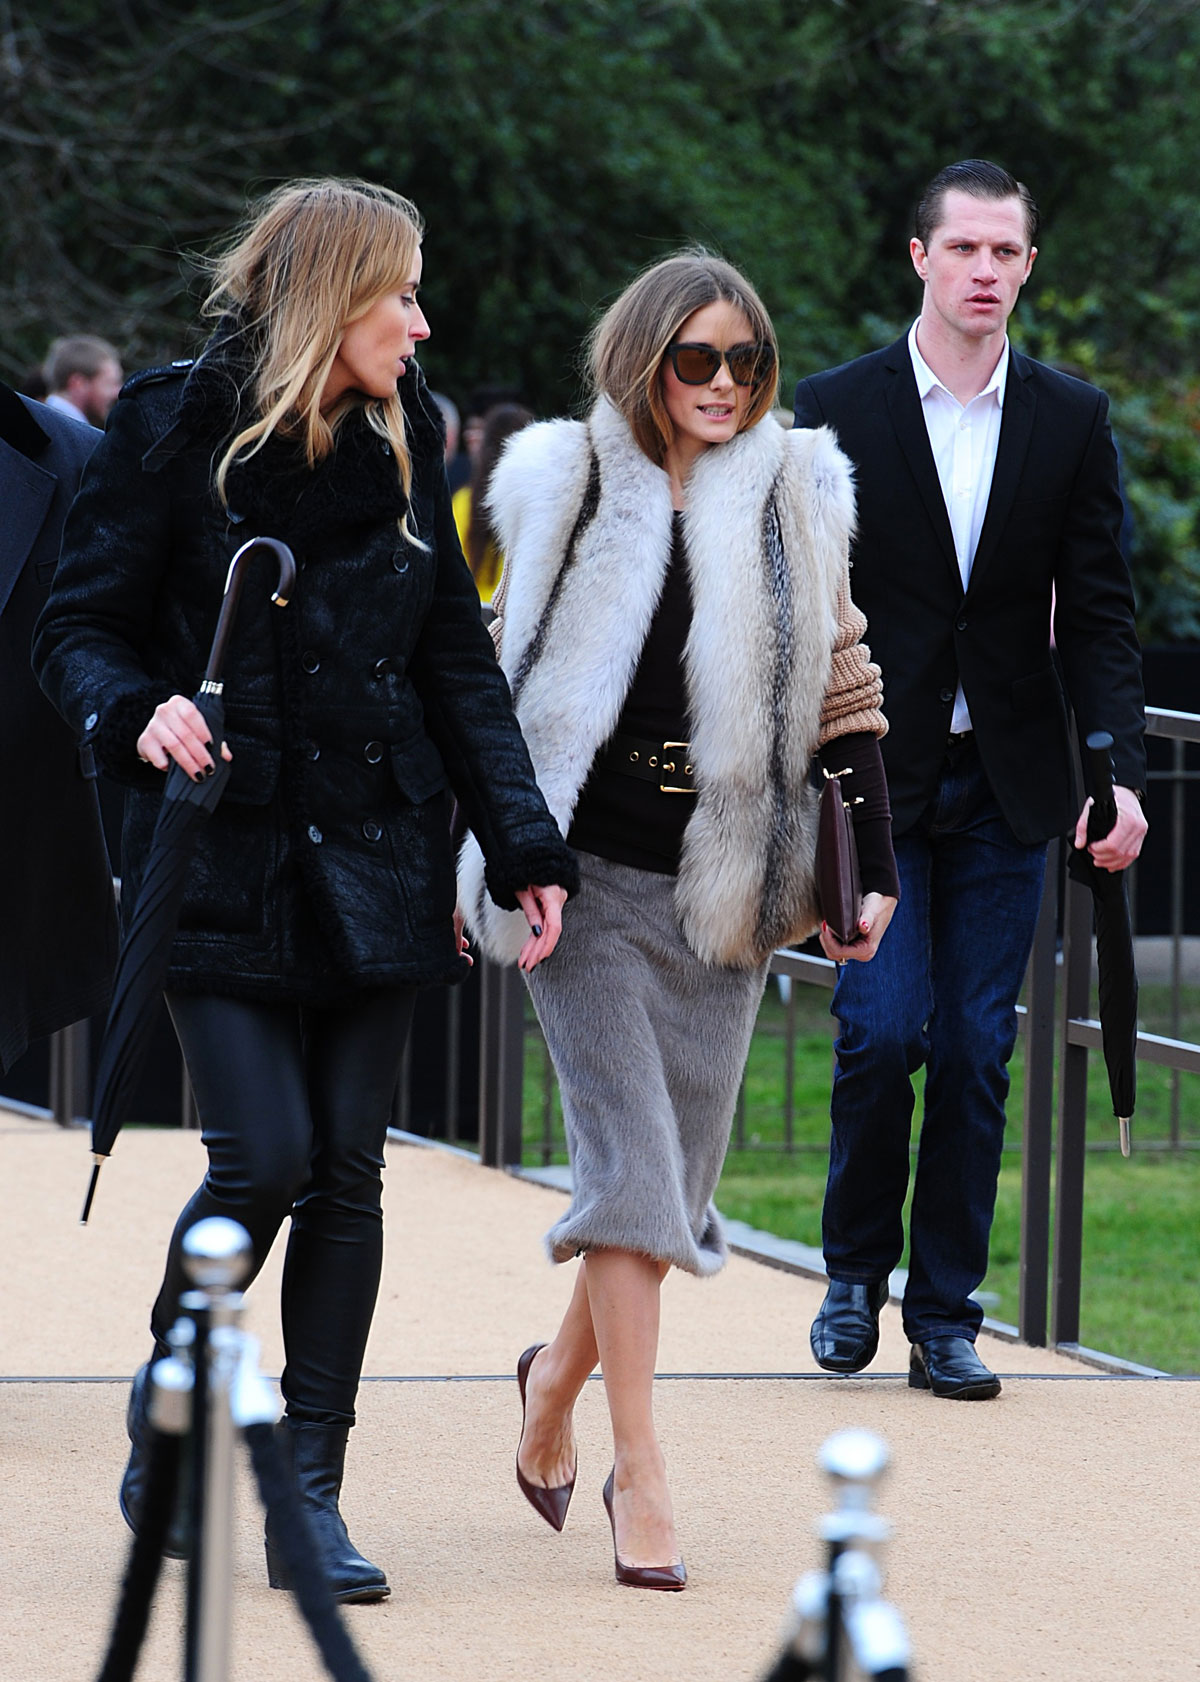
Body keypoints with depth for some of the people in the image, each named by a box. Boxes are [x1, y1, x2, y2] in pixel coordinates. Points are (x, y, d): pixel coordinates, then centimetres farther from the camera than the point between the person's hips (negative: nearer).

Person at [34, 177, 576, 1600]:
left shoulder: (403, 442, 8)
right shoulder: (174, 429, -5)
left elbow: (457, 662, 11)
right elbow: (79, 627, -3)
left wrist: (523, 844, 3)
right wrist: (137, 714, -25)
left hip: (373, 863, 4)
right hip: (221, 857, -4)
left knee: (346, 1172, 1)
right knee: (261, 1158, -11)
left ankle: (310, 1489, 7)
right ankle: (167, 1403, 16)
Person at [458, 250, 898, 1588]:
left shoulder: (793, 503, 5)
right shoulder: (569, 490, 1)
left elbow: (842, 692, 9)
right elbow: (510, 678, 9)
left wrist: (872, 865, 4)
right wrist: (494, 859, 8)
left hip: (723, 890, 3)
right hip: (592, 879, -3)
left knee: (676, 1171, 6)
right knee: (631, 1157, -12)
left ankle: (563, 1368, 34)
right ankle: (638, 1466, -10)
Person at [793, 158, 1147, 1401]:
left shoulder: (1071, 422, 5)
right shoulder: (835, 412, -1)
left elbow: (1096, 615, 4)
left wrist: (1121, 773, -8)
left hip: (1004, 785, 2)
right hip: (873, 780, -2)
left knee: (977, 1053, 2)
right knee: (884, 1028, -11)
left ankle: (945, 1319, 10)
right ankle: (856, 1270, 11)